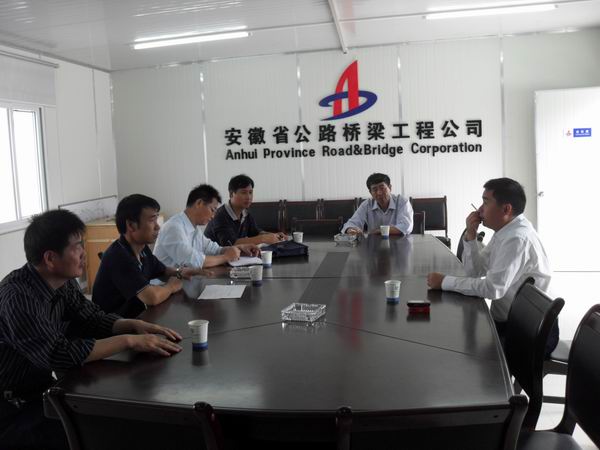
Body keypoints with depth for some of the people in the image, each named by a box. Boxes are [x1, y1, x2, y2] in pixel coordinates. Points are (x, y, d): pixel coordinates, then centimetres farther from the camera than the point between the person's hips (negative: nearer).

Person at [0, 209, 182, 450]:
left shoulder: (64, 282, -3)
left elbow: (93, 318, 8)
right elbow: (59, 355, -34)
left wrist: (135, 325, -11)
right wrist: (129, 340, -30)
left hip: (42, 389, 8)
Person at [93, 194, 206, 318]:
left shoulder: (142, 249, 4)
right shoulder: (118, 257, -23)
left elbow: (162, 270, 23)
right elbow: (152, 297, -31)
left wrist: (179, 272, 1)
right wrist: (171, 286, -11)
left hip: (138, 316, 8)